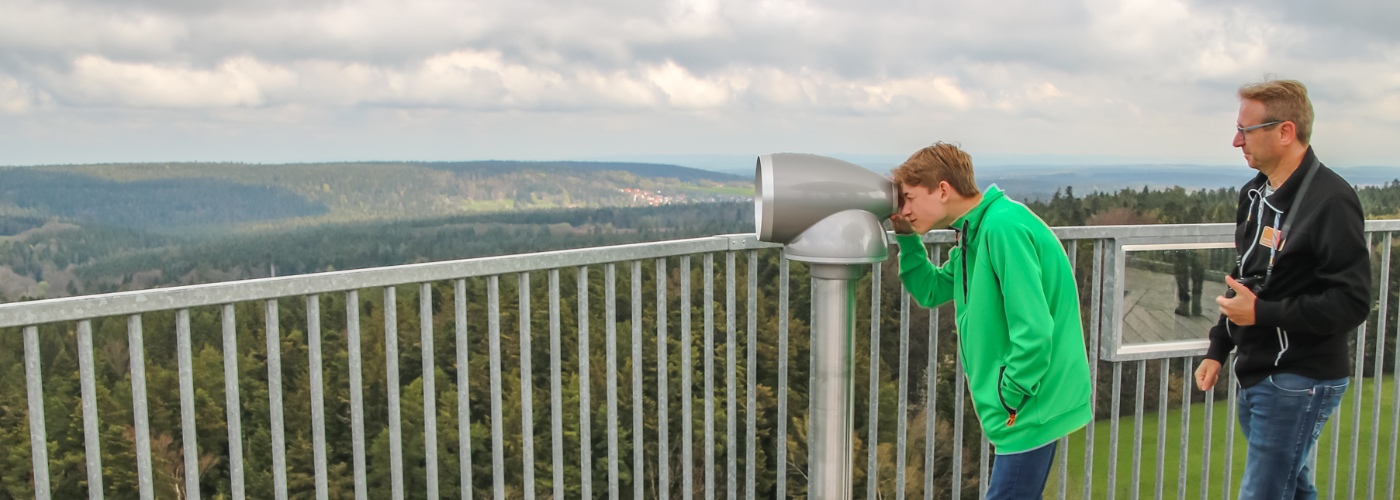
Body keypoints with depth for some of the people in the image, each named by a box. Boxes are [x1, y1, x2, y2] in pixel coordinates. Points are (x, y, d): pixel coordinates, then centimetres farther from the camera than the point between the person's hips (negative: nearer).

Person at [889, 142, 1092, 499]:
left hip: (1035, 407, -10)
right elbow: (930, 291, 16)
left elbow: (1033, 330, -26)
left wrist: (1010, 399, -17)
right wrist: (907, 238, 5)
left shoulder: (1004, 227, -22)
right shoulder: (976, 233, 10)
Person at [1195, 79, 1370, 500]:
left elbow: (1352, 303, -22)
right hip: (1257, 376, 9)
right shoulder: (1255, 194, 10)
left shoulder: (1330, 200, -18)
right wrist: (1218, 350, 15)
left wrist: (1261, 313, -22)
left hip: (1300, 382, -9)